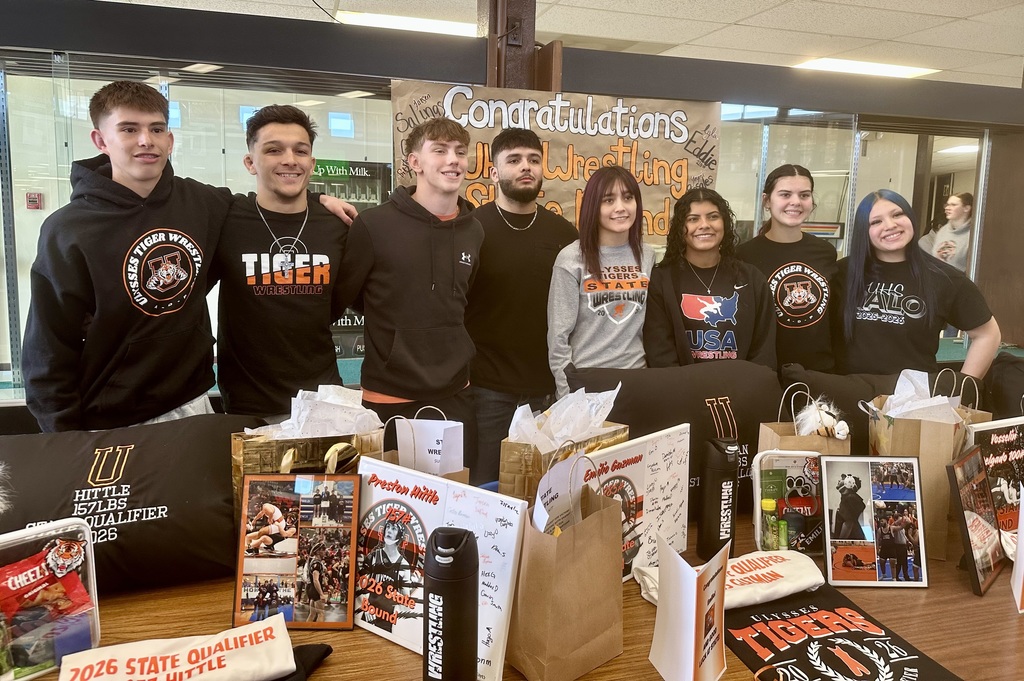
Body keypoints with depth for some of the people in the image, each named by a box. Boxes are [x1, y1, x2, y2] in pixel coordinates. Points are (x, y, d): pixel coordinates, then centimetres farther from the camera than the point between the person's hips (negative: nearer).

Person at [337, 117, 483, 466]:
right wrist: (397, 330, -1)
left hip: (455, 396, 5)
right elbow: (344, 294, -2)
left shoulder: (474, 231, 4)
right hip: (391, 399, -4)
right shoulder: (374, 224, -12)